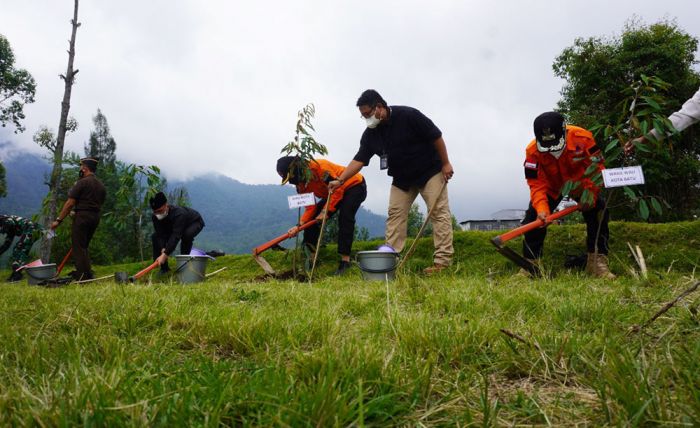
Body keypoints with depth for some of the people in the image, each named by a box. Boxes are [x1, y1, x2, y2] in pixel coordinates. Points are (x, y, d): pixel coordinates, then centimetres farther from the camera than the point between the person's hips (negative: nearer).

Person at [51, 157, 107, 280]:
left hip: (82, 216, -8)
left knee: (78, 247, -4)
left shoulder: (82, 182, -10)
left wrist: (58, 220, -10)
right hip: (95, 218, 8)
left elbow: (70, 203, -13)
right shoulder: (101, 185, 15)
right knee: (84, 246, 18)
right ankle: (81, 272, 20)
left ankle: (85, 276, -9)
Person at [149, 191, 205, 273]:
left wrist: (165, 254, -55)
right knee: (155, 236, -13)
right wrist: (163, 250, -45)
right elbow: (161, 235, -26)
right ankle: (164, 267, -5)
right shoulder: (155, 217, -23)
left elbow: (176, 236, -49)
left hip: (194, 222, -6)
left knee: (187, 235, -39)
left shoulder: (178, 213, -43)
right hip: (173, 226, 6)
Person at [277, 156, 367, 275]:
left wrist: (326, 211, -32)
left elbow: (337, 189, -31)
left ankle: (345, 260, -26)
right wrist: (299, 225, -21)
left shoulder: (319, 166, -33)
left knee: (344, 217, -29)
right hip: (333, 193, 8)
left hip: (355, 185, -8)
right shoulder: (301, 183, -7)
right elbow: (310, 207, -8)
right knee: (313, 218, -2)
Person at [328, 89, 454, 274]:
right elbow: (359, 159, -8)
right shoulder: (370, 134, -6)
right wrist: (340, 180, -19)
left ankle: (443, 260, -9)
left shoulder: (408, 115, -22)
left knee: (439, 212, -9)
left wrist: (445, 164, -15)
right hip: (402, 178, 6)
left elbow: (436, 136, -17)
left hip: (430, 171, -5)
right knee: (395, 214, -2)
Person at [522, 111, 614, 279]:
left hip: (580, 182, 0)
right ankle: (530, 264, -1)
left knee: (598, 213, -17)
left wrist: (591, 193, -34)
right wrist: (541, 207, -43)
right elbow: (536, 184, -27)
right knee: (533, 218, -12)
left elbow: (597, 168, -22)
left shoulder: (583, 138, -32)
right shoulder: (533, 151, -31)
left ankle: (597, 261, -8)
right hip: (551, 185, 0)